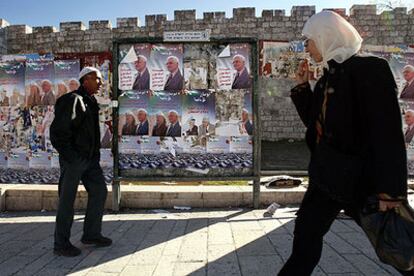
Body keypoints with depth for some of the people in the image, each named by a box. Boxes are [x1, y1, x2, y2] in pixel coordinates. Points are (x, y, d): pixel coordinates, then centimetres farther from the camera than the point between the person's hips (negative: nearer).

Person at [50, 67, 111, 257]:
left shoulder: (91, 103, 14)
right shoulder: (72, 100, -12)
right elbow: (57, 132, -16)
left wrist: (95, 153, 13)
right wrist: (71, 157, -17)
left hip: (90, 158, 9)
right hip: (73, 159, -9)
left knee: (99, 191, 10)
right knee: (67, 200, 0)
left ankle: (91, 234, 22)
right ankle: (61, 244, 12)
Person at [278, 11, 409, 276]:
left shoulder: (370, 69, -14)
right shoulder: (329, 77, 10)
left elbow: (388, 132, -19)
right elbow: (313, 120, 17)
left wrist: (389, 191, -21)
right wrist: (302, 86, 7)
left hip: (360, 177, -7)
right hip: (326, 174, 7)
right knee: (305, 237, 10)